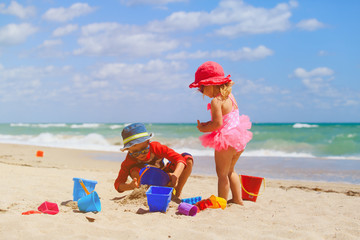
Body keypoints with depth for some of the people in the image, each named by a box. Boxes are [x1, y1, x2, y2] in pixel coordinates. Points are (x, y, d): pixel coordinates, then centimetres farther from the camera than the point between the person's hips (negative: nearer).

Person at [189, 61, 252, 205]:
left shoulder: (216, 101, -18)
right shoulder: (230, 96, 9)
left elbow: (218, 124, -24)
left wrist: (204, 129, -9)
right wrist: (208, 124, 11)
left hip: (226, 141, -9)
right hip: (239, 140, 9)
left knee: (222, 174, 1)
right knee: (230, 171, 24)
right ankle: (237, 200, 29)